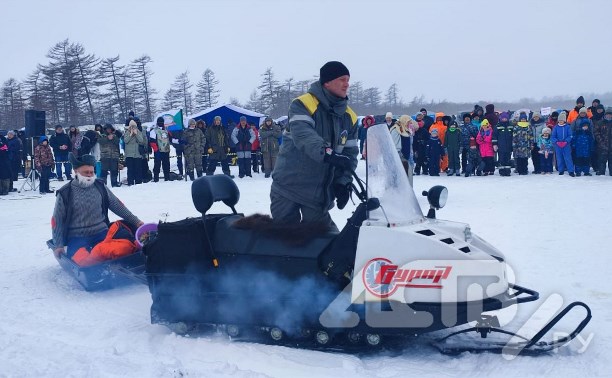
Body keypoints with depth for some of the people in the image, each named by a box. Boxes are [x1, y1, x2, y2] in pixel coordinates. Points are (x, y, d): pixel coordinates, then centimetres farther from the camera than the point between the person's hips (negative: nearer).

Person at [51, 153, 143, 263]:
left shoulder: (100, 187, 8)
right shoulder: (65, 194, 1)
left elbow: (117, 206, 17)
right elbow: (57, 221, 7)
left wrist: (135, 221, 11)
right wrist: (58, 245, 2)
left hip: (101, 233, 3)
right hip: (77, 238, -3)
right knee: (85, 259, -34)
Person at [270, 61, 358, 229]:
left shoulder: (349, 117, 6)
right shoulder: (303, 105, -10)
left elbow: (350, 153, 6)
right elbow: (302, 134, -29)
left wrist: (343, 182, -11)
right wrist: (327, 153, -45)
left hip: (320, 193, 4)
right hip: (288, 186, -4)